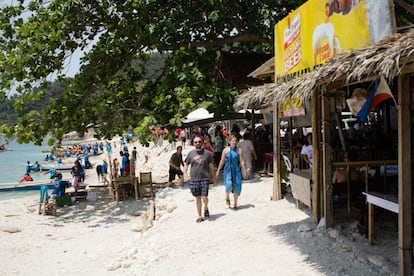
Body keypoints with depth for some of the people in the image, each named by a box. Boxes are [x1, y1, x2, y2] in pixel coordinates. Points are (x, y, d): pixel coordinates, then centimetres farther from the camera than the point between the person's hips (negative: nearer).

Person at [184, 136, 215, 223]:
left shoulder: (207, 153, 2)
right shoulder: (190, 153, 7)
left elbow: (211, 166, 9)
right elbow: (186, 165, 13)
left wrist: (213, 177, 12)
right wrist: (184, 174, -1)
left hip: (205, 178, -2)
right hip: (194, 179, 2)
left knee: (204, 197, -9)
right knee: (197, 198, 8)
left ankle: (206, 208, 23)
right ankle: (199, 216, 20)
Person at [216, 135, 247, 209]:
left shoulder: (239, 150, 0)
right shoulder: (225, 150, 4)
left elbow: (242, 161, -4)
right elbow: (222, 161, 8)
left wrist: (244, 170, -12)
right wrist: (218, 170, 8)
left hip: (236, 170, 0)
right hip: (228, 170, 0)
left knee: (236, 187, 0)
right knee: (229, 185, -18)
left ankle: (235, 204, 16)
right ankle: (227, 198, 13)